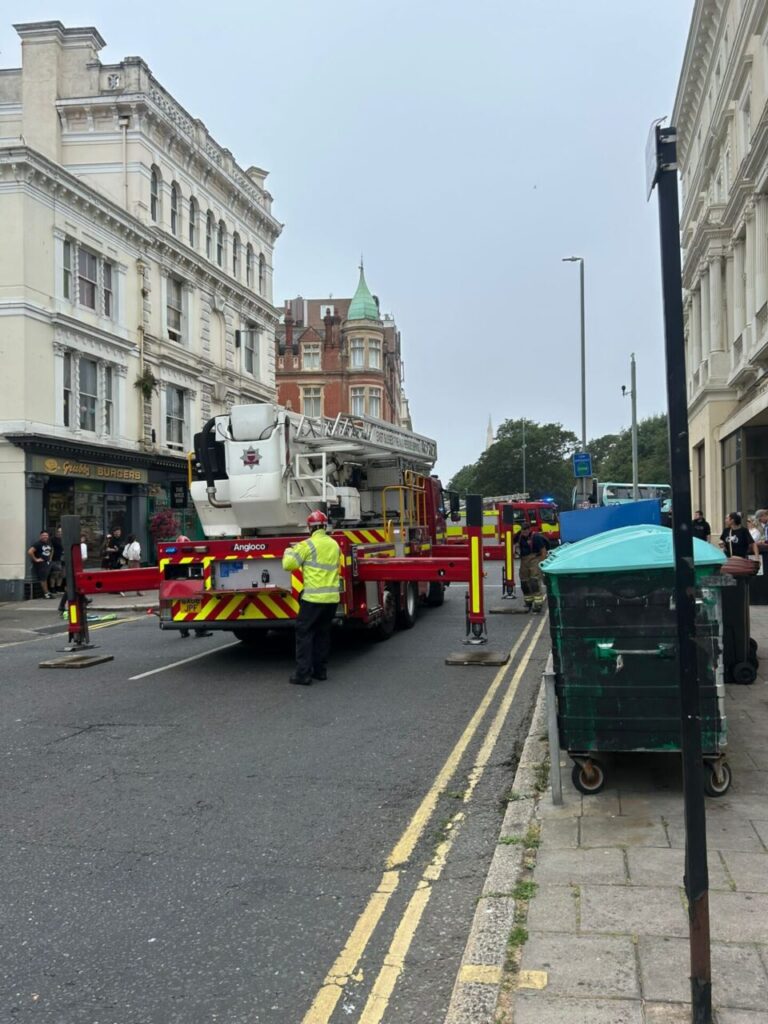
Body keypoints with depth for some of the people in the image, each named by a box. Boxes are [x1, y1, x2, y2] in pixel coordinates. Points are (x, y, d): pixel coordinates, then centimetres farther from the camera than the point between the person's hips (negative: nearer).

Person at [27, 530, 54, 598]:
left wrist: (50, 558, 19)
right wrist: (35, 559, -19)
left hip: (47, 562, 7)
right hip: (40, 563, -7)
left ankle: (47, 592, 18)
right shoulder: (37, 543, -14)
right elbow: (30, 551, -24)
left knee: (46, 577, 12)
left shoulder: (49, 543, 11)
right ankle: (46, 593, 1)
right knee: (42, 578, -4)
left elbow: (52, 550, 32)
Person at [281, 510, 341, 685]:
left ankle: (303, 674, -4)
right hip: (332, 597, 6)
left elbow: (288, 564, -10)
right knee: (323, 632, 17)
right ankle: (320, 670, 20)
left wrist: (289, 551, 11)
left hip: (313, 597, -6)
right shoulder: (334, 544, 12)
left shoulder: (308, 545, -10)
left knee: (304, 633, 0)